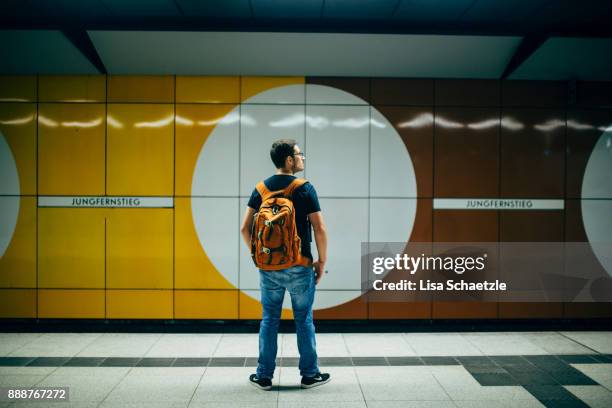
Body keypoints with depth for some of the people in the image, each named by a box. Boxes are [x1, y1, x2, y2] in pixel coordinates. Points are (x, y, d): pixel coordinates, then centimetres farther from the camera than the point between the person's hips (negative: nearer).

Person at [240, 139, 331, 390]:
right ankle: (310, 374, 20)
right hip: (299, 267, -3)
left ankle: (264, 376, 19)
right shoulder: (305, 189, -8)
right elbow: (320, 230, -11)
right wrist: (322, 261, 1)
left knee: (269, 320, 12)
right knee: (304, 320, 9)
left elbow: (245, 228, 3)